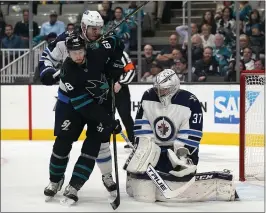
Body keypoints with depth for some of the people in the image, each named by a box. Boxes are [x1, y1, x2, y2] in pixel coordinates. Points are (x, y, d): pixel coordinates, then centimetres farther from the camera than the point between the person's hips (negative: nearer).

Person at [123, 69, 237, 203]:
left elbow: (191, 135, -18)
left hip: (179, 148, -4)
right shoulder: (148, 97, -5)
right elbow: (141, 124, 0)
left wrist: (182, 152, -26)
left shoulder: (190, 102, -18)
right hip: (153, 145, 4)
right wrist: (144, 144, -10)